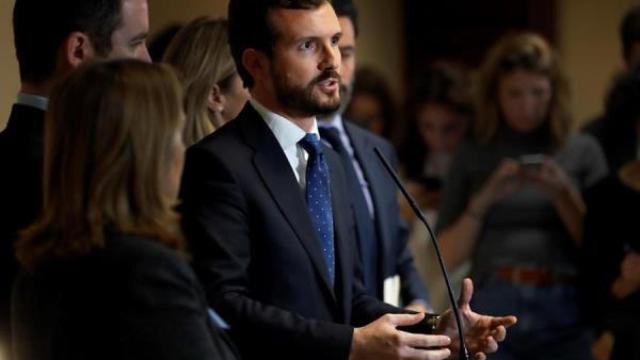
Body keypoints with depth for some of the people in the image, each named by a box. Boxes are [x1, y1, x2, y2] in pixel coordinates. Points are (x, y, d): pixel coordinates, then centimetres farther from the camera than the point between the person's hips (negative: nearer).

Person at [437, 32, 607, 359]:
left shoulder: (582, 151, 9)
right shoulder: (472, 156, 11)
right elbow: (449, 256, 8)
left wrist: (564, 195, -8)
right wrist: (484, 199, -5)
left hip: (564, 313, 0)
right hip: (492, 310, 1)